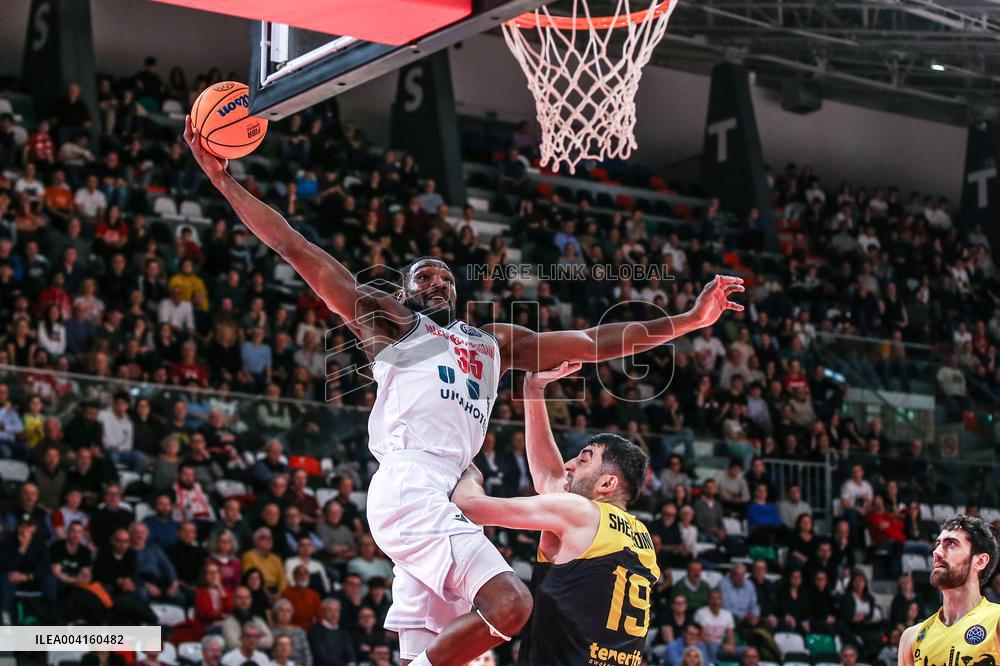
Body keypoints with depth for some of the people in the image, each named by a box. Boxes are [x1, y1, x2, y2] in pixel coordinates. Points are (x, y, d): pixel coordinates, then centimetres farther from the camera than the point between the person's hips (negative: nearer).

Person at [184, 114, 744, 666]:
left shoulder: (495, 342, 31)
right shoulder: (389, 319, 16)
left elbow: (592, 342, 28)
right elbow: (296, 249, 11)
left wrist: (690, 320, 24)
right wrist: (224, 180, 5)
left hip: (448, 498, 7)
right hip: (409, 484, -6)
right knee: (509, 604, -24)